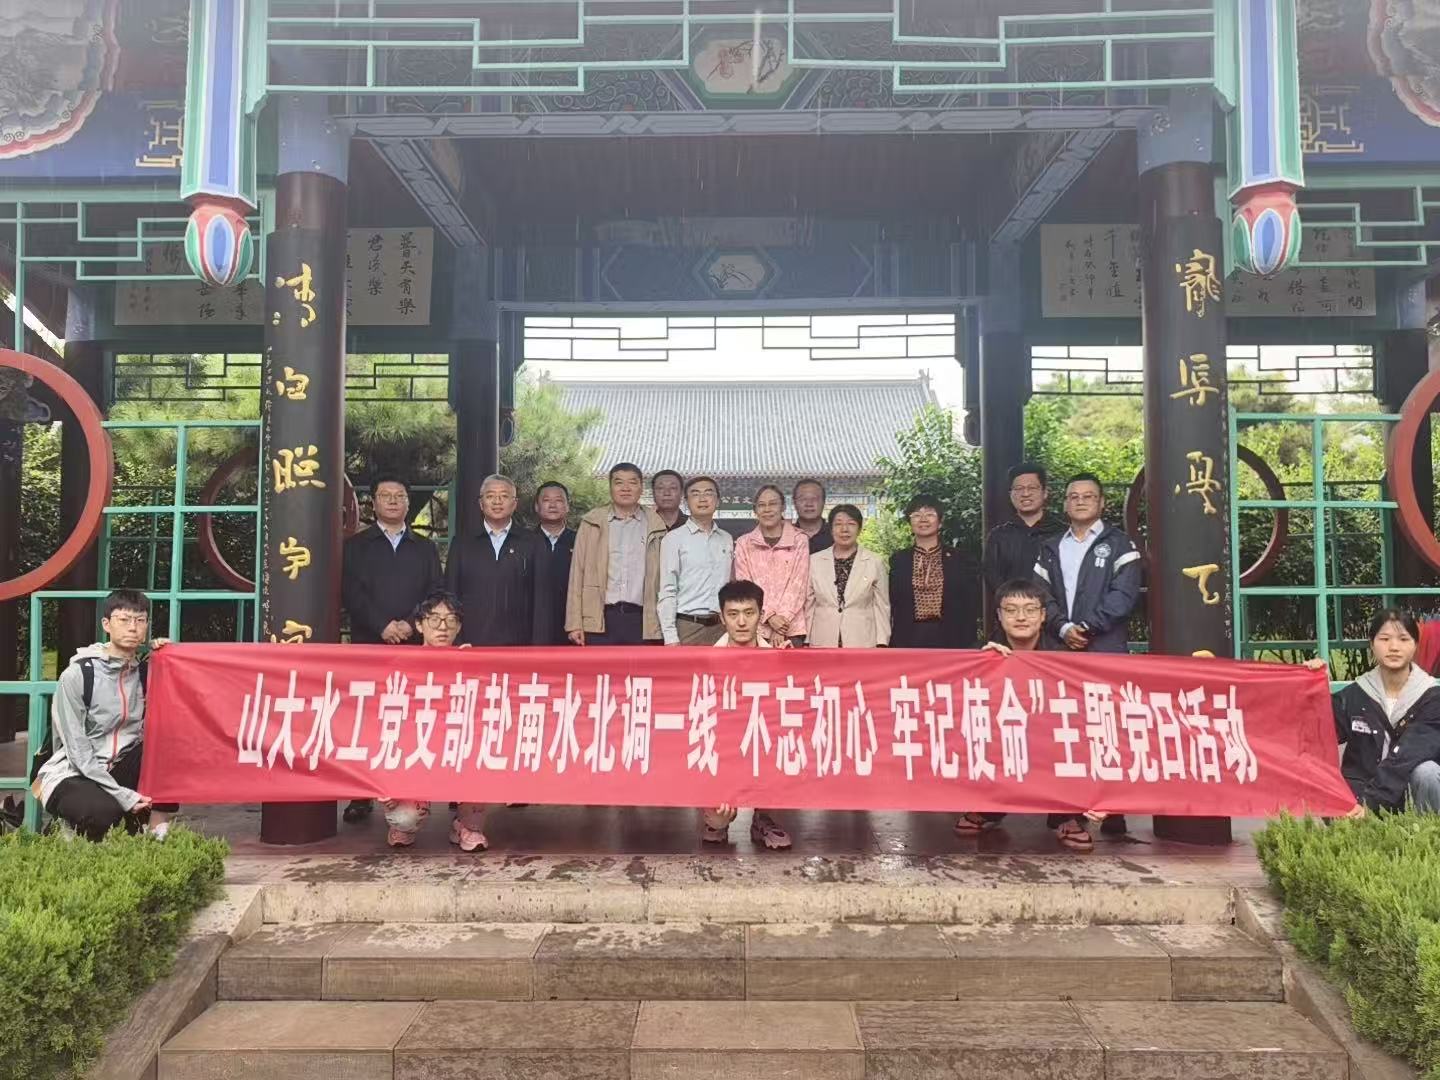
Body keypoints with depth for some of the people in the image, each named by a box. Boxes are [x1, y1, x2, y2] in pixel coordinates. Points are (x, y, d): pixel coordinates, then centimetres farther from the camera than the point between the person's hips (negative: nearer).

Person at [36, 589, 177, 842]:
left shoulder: (144, 670, 1)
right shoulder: (77, 674, -16)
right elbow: (77, 750, -18)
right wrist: (123, 795, -23)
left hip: (119, 769, 5)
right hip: (72, 775, -5)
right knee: (103, 812, -36)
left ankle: (155, 830, -13)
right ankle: (68, 829, 1)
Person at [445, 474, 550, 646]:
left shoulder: (531, 543, 9)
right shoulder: (462, 544, 12)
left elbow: (541, 598, 5)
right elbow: (450, 595, 11)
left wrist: (539, 644, -3)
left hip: (517, 643, -1)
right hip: (470, 643, 1)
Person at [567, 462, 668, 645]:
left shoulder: (655, 526, 8)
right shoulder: (592, 523, 8)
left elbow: (662, 578, 7)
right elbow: (577, 572, 6)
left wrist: (663, 624, -1)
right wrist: (574, 623, -1)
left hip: (641, 620, 0)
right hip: (600, 619, 0)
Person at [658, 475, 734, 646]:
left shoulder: (727, 539, 13)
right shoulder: (674, 539, -1)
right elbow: (667, 591, -4)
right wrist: (670, 636, -11)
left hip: (721, 626, 4)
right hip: (687, 626, -4)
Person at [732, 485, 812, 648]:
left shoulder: (799, 541, 5)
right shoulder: (744, 543, 7)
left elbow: (799, 585, 0)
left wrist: (782, 620, -10)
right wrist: (769, 617, -12)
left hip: (791, 628, 0)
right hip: (755, 628, 1)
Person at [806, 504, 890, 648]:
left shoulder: (875, 562, 3)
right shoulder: (814, 561, 7)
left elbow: (881, 607, 5)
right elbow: (808, 606, 10)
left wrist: (881, 645, -1)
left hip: (862, 643, -1)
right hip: (822, 643, 1)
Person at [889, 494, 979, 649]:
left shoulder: (958, 560, 7)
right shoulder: (898, 560, 9)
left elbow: (970, 606, 5)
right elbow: (892, 606, 8)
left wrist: (967, 644, -4)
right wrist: (892, 645, 0)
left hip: (949, 642, 0)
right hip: (908, 642, 1)